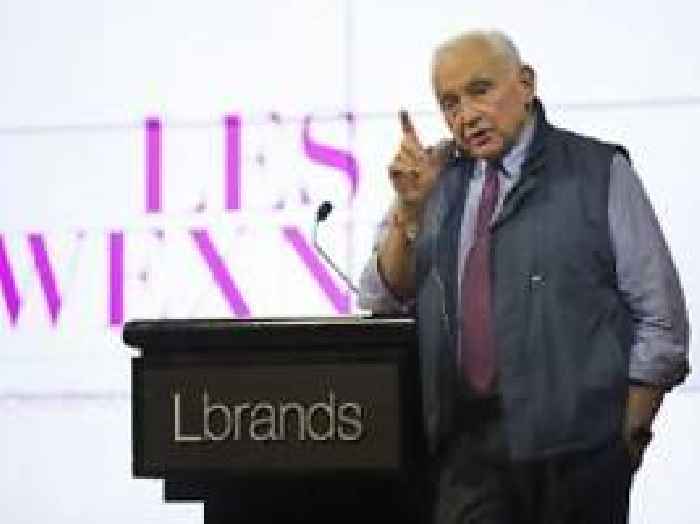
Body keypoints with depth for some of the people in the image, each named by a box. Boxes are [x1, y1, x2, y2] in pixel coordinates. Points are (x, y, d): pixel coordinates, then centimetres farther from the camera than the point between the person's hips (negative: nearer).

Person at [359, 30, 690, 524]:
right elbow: (381, 303, 7)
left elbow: (661, 321, 1)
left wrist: (630, 437, -5)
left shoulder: (599, 172, 1)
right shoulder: (436, 178, 11)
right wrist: (409, 208, -6)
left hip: (574, 444, -2)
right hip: (468, 442, 2)